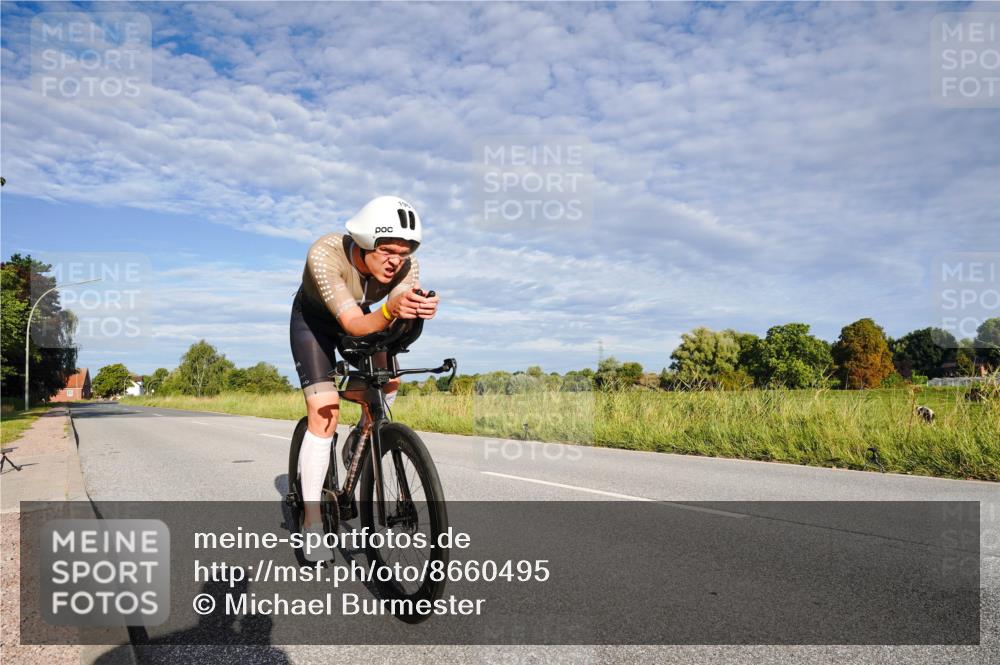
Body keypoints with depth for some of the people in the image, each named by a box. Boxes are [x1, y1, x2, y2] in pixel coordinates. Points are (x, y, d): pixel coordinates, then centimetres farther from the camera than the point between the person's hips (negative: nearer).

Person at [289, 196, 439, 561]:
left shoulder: (406, 266, -27)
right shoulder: (325, 254, -38)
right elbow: (354, 324, -43)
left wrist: (421, 311, -58)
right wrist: (390, 311, -63)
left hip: (360, 316, 5)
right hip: (313, 320, -4)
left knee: (388, 382, -16)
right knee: (325, 414, -15)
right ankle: (311, 521, -6)